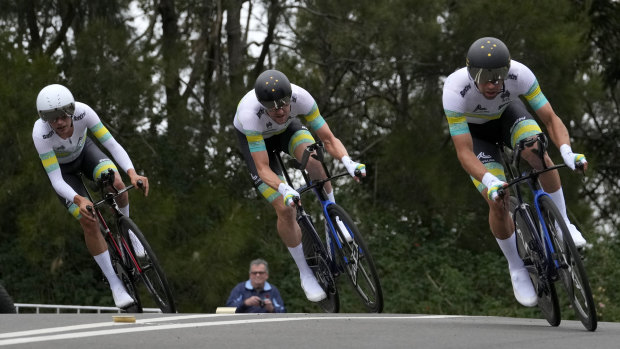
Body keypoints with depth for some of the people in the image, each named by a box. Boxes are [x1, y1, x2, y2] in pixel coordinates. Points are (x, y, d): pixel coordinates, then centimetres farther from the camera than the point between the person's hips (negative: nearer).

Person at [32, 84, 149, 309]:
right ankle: (115, 284, 0)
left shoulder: (83, 112, -35)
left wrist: (132, 173, -51)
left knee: (116, 184, -28)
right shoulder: (40, 133, -40)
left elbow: (112, 145, -34)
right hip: (60, 168, -2)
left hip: (83, 150, 2)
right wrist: (79, 200, -56)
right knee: (89, 222, -14)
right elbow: (56, 181, -38)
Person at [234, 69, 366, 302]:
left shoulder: (301, 98, -35)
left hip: (287, 128, 2)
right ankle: (305, 274, 5)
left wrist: (347, 162, -49)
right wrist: (284, 190, -60)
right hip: (253, 136, -2)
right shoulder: (251, 114, -43)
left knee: (312, 156, -32)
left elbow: (329, 140, -29)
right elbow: (263, 169, -40)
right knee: (285, 209, -14)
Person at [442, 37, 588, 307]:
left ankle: (561, 223, -11)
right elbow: (464, 153, -38)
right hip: (474, 131, -1)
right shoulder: (455, 89, -40)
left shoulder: (519, 74, -35)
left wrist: (567, 152, -49)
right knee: (498, 202, -15)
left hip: (508, 113, 1)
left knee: (537, 153, -31)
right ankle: (517, 269, 8)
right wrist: (490, 182, -55)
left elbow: (551, 119, -30)